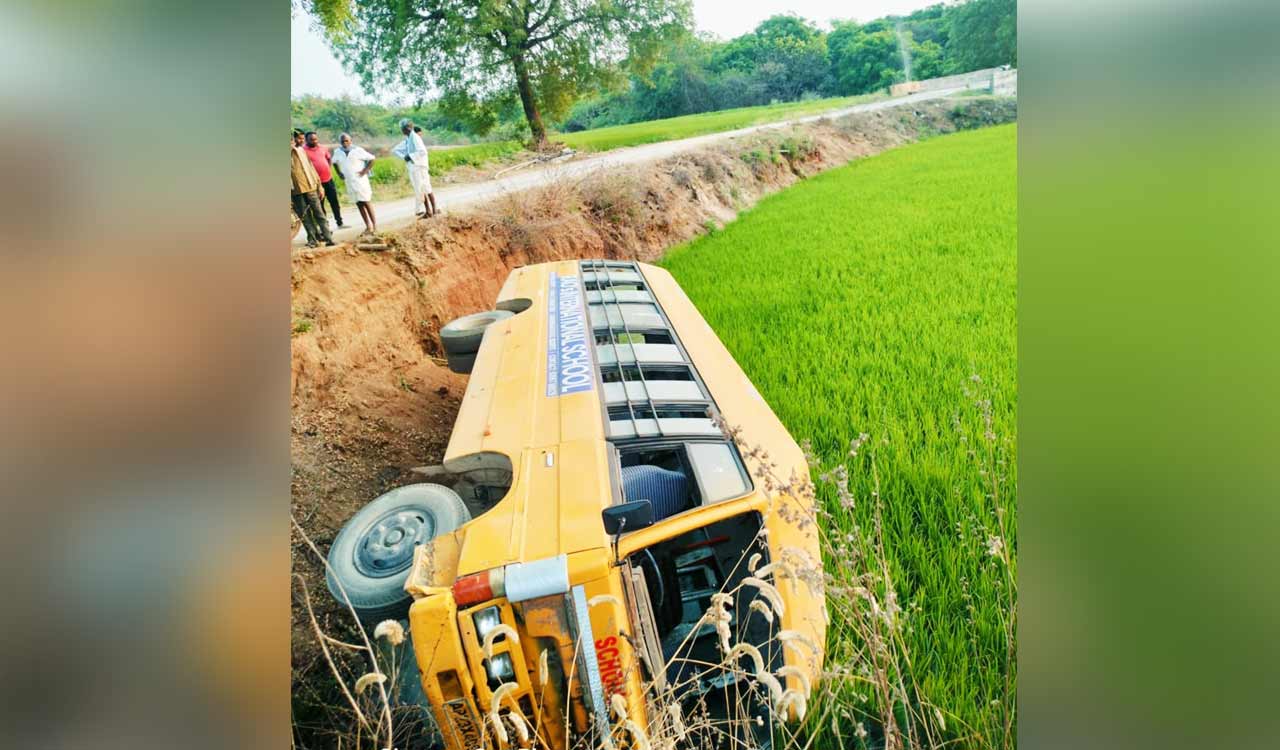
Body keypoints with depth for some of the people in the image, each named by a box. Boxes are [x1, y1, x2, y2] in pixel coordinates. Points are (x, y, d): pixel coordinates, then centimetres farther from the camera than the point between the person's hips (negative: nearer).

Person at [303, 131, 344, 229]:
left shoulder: (322, 148, 7)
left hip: (329, 179, 5)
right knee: (320, 206, 4)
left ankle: (340, 223, 23)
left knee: (334, 202, 12)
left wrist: (328, 169, 12)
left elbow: (329, 158, 23)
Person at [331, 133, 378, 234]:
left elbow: (371, 159, -6)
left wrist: (365, 170, -12)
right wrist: (339, 173, 9)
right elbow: (334, 162, 22)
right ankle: (368, 226, 9)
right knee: (358, 204, 5)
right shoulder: (337, 152, 4)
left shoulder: (358, 150, -9)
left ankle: (374, 224, 2)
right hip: (349, 182, 4)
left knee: (366, 202, -4)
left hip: (360, 180, -4)